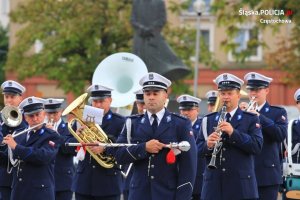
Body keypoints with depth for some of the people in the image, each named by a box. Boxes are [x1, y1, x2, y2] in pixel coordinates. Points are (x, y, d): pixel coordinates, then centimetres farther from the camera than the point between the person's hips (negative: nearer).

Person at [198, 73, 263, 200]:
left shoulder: (251, 119, 5)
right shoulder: (208, 120, 13)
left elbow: (257, 147, -8)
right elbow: (198, 149, 8)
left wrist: (233, 132, -19)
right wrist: (208, 145, -16)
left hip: (241, 185, -2)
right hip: (213, 183, 2)